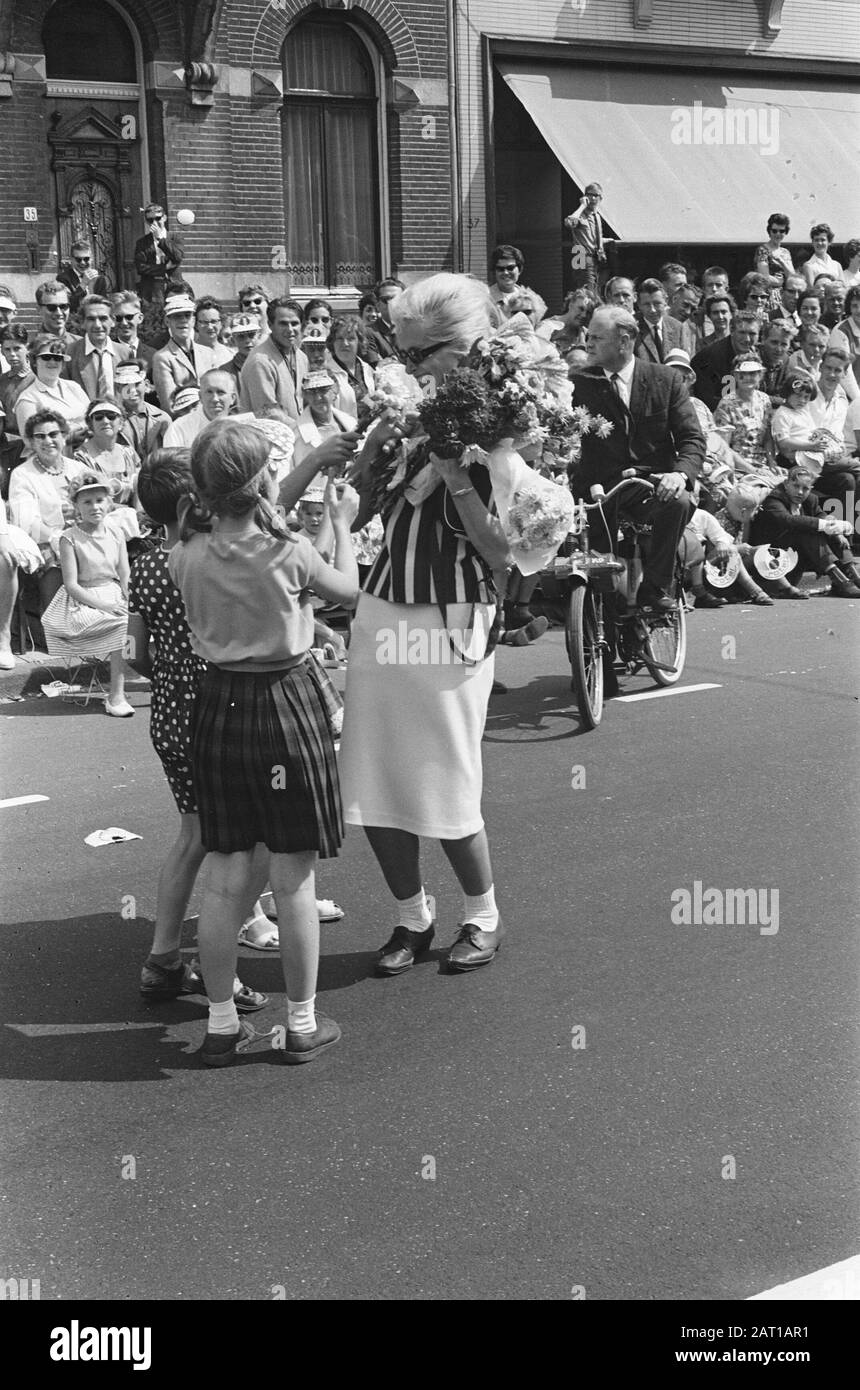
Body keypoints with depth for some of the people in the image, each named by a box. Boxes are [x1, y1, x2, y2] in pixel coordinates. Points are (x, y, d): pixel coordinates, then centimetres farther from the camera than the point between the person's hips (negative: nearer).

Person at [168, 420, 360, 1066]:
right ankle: (303, 1025, 17)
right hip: (287, 703, -4)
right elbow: (348, 589, 5)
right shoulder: (290, 552, -15)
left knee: (226, 877, 11)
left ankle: (221, 1024, 18)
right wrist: (342, 523, 20)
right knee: (293, 879, 6)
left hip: (219, 705, 4)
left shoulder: (187, 557, -5)